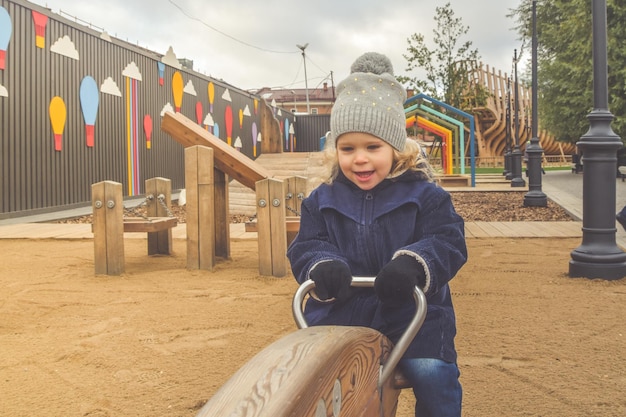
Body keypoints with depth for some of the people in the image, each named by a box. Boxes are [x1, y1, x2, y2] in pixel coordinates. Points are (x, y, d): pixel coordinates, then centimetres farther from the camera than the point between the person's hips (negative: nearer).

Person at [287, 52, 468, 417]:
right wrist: (322, 265, -23)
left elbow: (449, 241, -8)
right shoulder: (322, 201, 7)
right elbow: (305, 246, 2)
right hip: (339, 317, 2)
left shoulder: (424, 195, 0)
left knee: (434, 375, -17)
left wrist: (413, 263, -30)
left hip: (413, 319, -1)